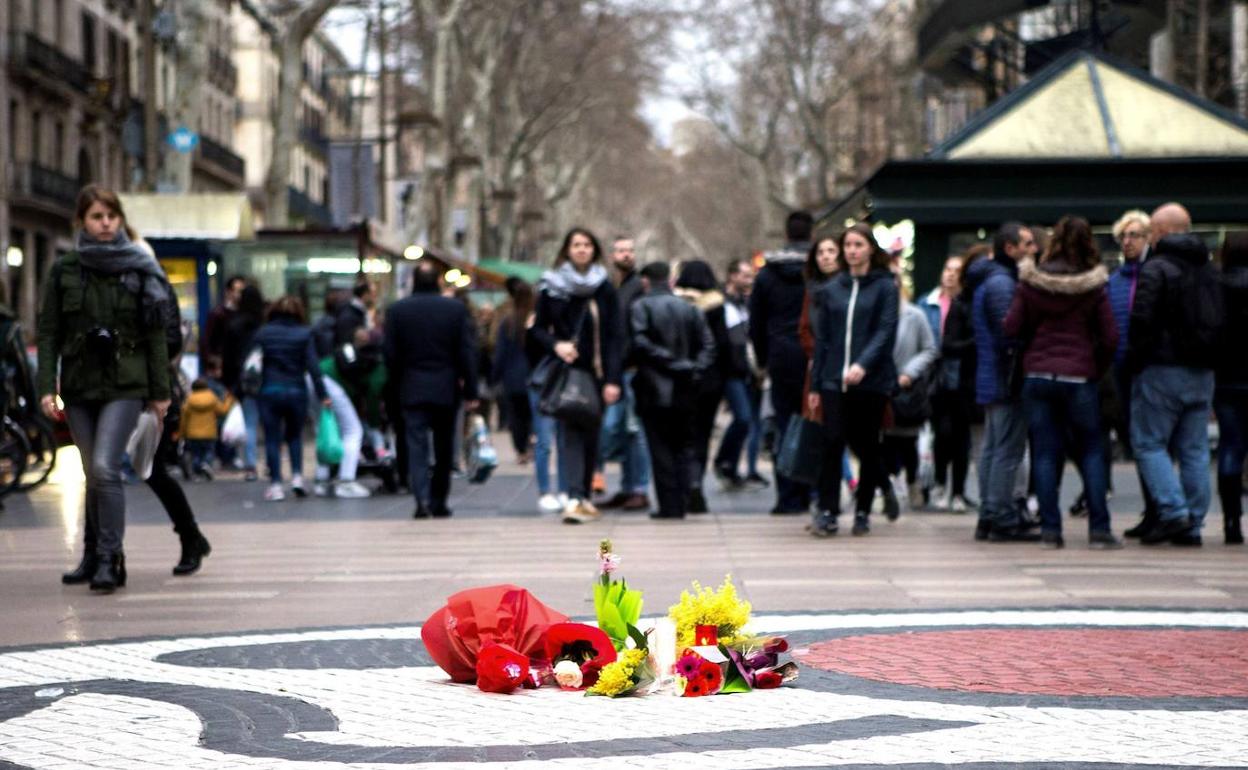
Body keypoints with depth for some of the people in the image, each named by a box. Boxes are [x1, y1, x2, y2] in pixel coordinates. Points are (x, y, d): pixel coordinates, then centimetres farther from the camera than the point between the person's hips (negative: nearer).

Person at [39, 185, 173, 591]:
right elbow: (48, 333, 4)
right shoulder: (63, 271, 4)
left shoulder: (140, 269, 0)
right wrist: (46, 387, -5)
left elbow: (156, 334, 2)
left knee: (104, 468, -16)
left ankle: (109, 558, -13)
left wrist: (160, 391, 0)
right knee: (93, 475, 9)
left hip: (125, 385, -3)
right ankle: (93, 555, 21)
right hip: (80, 386, 3)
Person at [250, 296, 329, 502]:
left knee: (272, 439, 5)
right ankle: (297, 475, 3)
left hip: (269, 391, -1)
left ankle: (275, 484, 0)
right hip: (296, 391, 1)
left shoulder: (263, 333, 1)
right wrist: (322, 394, -4)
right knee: (294, 435, 18)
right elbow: (313, 366, -6)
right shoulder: (304, 334, -1)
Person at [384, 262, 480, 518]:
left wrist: (398, 383, 12)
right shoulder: (457, 309, -2)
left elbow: (390, 354, 0)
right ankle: (439, 502, 17)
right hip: (447, 390, 1)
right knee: (444, 448, 12)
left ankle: (422, 498, -20)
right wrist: (470, 391, 1)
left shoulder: (396, 310, -2)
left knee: (416, 447, -3)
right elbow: (468, 353, -3)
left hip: (412, 390, -1)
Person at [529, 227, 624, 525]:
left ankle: (583, 496, 17)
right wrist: (555, 345, -14)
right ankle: (574, 498, -21)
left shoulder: (605, 290, 4)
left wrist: (613, 380, -8)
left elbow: (615, 337, 0)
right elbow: (538, 329, 8)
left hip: (597, 374, 2)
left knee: (591, 435, 6)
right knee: (571, 433, -12)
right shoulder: (552, 288, 2)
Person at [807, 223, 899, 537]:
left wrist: (863, 364, -24)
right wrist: (815, 385, 9)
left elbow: (886, 331, -9)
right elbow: (822, 339, 13)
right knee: (832, 443, -8)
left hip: (871, 379, -2)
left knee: (867, 447, 5)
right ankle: (827, 511, -8)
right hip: (834, 381, 2)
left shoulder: (884, 286, 1)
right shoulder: (831, 289, 11)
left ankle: (863, 512, 13)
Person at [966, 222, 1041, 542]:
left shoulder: (989, 280, 18)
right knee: (1008, 451, -8)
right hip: (1006, 379, -11)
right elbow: (1010, 332, -22)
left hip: (990, 380, 11)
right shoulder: (1001, 283, -16)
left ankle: (989, 516, 18)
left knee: (992, 449, 13)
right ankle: (1004, 519, -8)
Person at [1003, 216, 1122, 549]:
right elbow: (1110, 337, -4)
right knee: (1091, 453, 8)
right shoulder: (1093, 286, -4)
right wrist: (1097, 370, 10)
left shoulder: (1030, 282, -1)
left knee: (1045, 453, 6)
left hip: (1037, 375, 1)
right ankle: (1099, 529, 3)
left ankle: (1050, 529, 3)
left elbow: (1012, 327, -1)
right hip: (1079, 378, -1)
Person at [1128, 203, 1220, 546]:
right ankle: (1192, 525, 7)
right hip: (1202, 374, 7)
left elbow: (1141, 321, -16)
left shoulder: (1156, 269, -10)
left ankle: (1173, 511, -12)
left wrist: (1135, 361, -6)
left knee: (1149, 443, 1)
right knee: (1194, 449, 8)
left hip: (1163, 369, -7)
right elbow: (1219, 322, 17)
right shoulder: (1209, 270, 14)